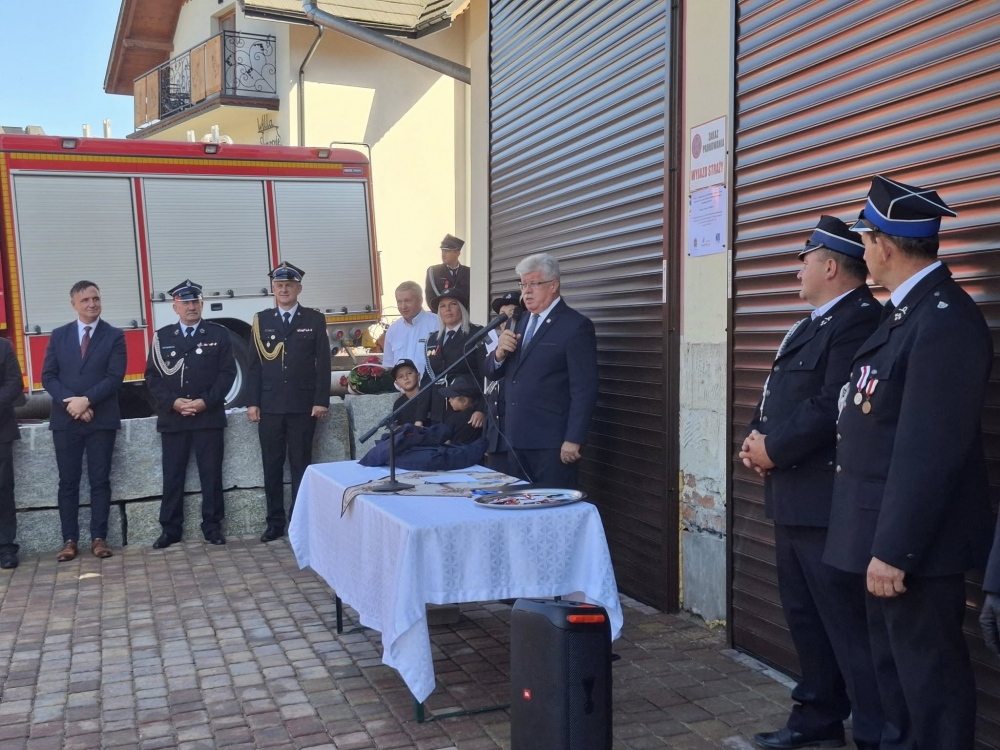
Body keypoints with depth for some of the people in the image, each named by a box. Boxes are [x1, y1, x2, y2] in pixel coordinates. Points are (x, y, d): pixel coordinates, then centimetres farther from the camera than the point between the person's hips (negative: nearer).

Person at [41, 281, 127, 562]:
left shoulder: (115, 336, 1)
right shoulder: (58, 336, 9)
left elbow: (115, 378, -8)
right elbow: (48, 376, 3)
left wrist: (86, 400, -17)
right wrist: (70, 403, -12)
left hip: (102, 420, -2)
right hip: (65, 420, 2)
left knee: (100, 481, 3)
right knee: (68, 482, 5)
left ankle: (98, 538, 9)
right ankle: (69, 540, 10)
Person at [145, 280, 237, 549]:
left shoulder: (219, 334, 4)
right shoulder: (162, 337, 8)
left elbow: (227, 373, -1)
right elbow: (153, 376, 4)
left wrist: (206, 401, -12)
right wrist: (173, 402, -11)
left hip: (209, 416, -1)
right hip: (172, 418, 1)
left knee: (211, 474, 3)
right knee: (172, 476, 5)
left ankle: (212, 526, 13)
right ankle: (170, 528, 13)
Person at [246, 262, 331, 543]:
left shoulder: (315, 319, 4)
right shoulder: (261, 320, 9)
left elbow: (323, 363, 0)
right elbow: (254, 363, 7)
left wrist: (321, 400, -7)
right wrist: (252, 402, 0)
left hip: (303, 405, -2)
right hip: (269, 406, 2)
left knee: (301, 465, 4)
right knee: (272, 465, 6)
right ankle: (275, 522, 14)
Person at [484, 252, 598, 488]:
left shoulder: (576, 326, -8)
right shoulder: (521, 322, 14)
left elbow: (584, 389, -13)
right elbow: (492, 373, 15)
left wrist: (573, 440, -18)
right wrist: (499, 353, -7)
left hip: (552, 442, -7)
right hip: (517, 438, 7)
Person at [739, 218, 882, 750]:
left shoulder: (859, 320, -15)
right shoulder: (814, 324, 18)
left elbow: (831, 407, -25)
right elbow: (777, 397, 18)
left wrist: (774, 450, -15)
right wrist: (756, 438, 1)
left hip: (827, 501, -11)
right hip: (793, 496, 11)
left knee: (848, 624, -3)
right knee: (804, 615, 19)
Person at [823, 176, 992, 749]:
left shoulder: (945, 319, -22)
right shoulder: (907, 310, 9)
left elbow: (931, 449, -25)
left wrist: (895, 548, -23)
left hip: (915, 539, -10)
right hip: (889, 530, 10)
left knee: (929, 671, 5)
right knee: (893, 661, 22)